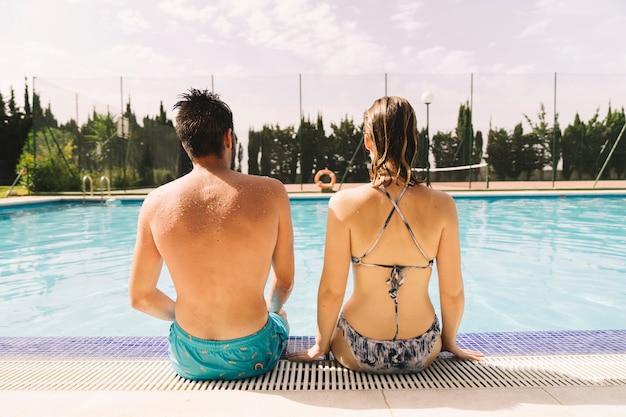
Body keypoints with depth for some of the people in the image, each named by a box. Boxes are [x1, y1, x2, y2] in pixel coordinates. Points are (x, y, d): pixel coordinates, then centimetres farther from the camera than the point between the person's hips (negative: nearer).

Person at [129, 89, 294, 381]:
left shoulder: (156, 203, -12)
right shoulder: (271, 193, -16)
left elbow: (140, 298, -2)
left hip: (190, 362, 2)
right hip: (253, 356, -1)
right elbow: (285, 283, -4)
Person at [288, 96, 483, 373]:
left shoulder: (345, 203, -19)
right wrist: (449, 341, 14)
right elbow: (453, 293, -6)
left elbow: (331, 291, -14)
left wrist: (321, 345, 5)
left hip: (360, 353, -1)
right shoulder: (442, 205, -14)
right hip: (422, 354, 2)